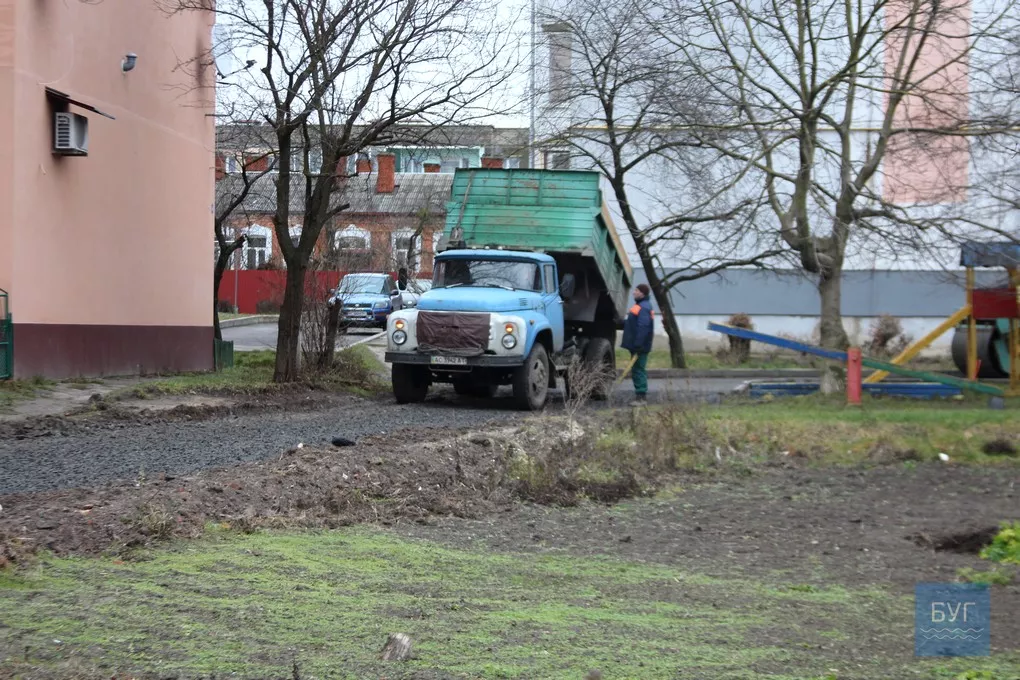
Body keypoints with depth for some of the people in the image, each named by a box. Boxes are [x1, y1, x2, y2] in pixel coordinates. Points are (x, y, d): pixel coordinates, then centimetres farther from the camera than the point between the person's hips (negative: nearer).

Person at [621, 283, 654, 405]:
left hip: (639, 347, -11)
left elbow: (643, 328, -27)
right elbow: (632, 324, 25)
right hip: (637, 345, 11)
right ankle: (642, 394, 24)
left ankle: (640, 396, -10)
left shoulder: (643, 308, -18)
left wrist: (638, 345, -30)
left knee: (638, 369, -10)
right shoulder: (641, 306, 17)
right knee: (639, 369, 16)